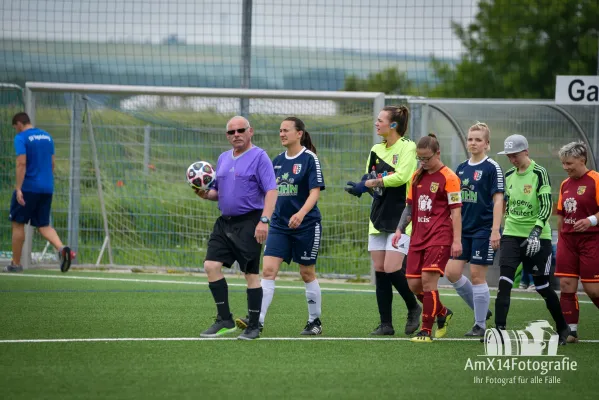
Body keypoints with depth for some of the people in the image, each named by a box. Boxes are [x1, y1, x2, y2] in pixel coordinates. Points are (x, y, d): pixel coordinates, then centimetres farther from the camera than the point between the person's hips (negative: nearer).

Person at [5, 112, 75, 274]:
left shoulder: (21, 138, -8)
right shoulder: (47, 136, 12)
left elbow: (21, 163, -18)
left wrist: (18, 189, -20)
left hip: (28, 187, -6)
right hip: (47, 188, 6)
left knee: (18, 224, 7)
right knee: (44, 225, 10)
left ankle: (16, 263, 11)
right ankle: (62, 248, -17)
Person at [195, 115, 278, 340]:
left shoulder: (258, 157, -7)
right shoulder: (223, 159, 16)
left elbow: (271, 191, -14)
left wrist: (264, 220, -24)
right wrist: (206, 194, 1)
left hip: (248, 223, -7)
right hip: (225, 221, 7)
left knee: (251, 273, -3)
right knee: (211, 265, -4)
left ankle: (253, 326, 5)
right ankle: (225, 320, 4)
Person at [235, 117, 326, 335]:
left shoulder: (309, 159, -8)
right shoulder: (278, 161, 10)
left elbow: (315, 192, -15)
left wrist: (301, 214, -30)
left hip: (306, 225, -5)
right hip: (279, 225, 5)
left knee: (307, 273, 6)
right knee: (268, 270, -9)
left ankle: (315, 321, 20)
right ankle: (257, 320, -16)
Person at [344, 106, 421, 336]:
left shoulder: (407, 147, -8)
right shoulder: (376, 150, 13)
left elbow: (401, 176, -21)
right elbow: (370, 183, 15)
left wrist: (370, 183, -17)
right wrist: (360, 188, -7)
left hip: (401, 216, -7)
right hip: (379, 217, 7)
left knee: (392, 269, -13)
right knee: (379, 270, 3)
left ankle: (413, 308, 11)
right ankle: (386, 324, 7)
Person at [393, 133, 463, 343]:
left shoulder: (448, 178, -7)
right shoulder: (417, 176, 13)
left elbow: (456, 210, -9)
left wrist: (457, 240, -13)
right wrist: (400, 229, 11)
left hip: (439, 236, -7)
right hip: (418, 236, 7)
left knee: (428, 279, -15)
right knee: (413, 283, 3)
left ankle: (426, 331, -9)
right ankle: (442, 312, 28)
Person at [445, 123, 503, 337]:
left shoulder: (492, 168, -7)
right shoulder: (461, 168, 12)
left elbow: (498, 200, -11)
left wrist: (495, 230, -18)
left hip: (483, 229, -7)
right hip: (463, 230, 7)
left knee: (477, 275, -4)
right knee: (452, 272, 0)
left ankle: (480, 325, 6)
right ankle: (480, 309, 17)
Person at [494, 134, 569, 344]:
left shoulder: (539, 174, -11)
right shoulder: (509, 176, 8)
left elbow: (546, 206, -16)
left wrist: (536, 232, -25)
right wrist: (502, 228, 21)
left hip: (537, 238, -5)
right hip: (512, 235, 5)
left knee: (541, 285, 3)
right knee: (504, 282, -10)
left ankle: (563, 327, 23)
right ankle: (499, 330, -12)